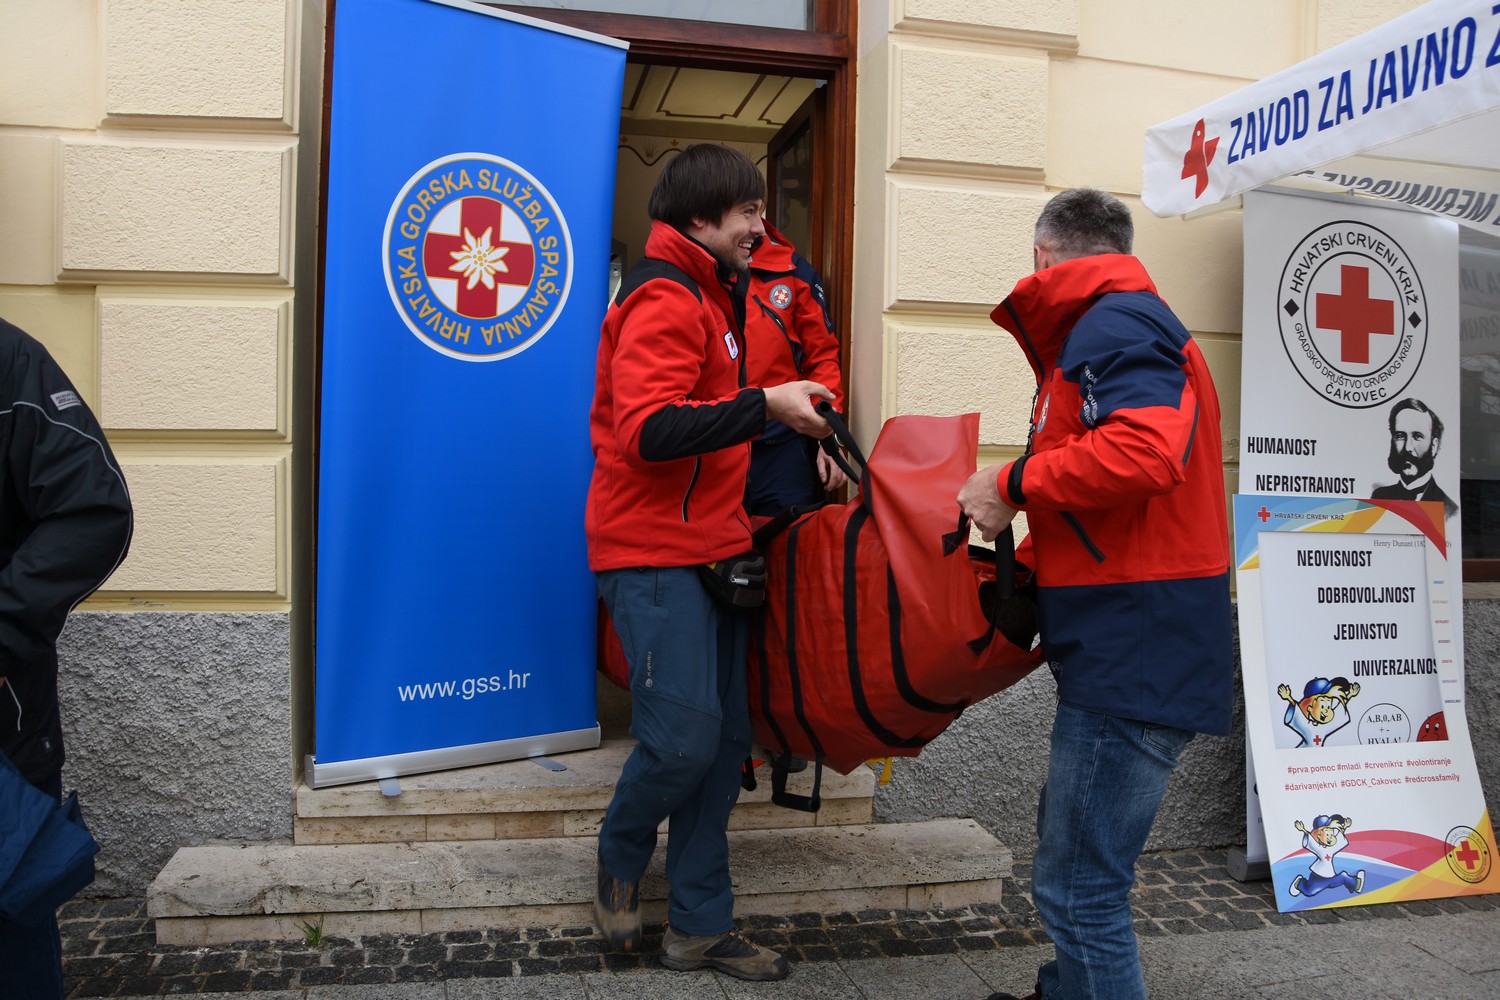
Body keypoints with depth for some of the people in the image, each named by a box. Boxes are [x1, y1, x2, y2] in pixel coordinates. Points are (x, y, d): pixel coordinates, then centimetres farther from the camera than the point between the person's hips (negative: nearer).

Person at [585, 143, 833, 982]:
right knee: (685, 737, -11)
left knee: (727, 738, 8)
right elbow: (646, 430, -25)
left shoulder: (711, 296, 19)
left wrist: (796, 420, 16)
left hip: (710, 549, 10)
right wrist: (764, 407, -26)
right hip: (655, 555, -10)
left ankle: (701, 926, 20)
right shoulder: (665, 299, -13)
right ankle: (621, 858, 21)